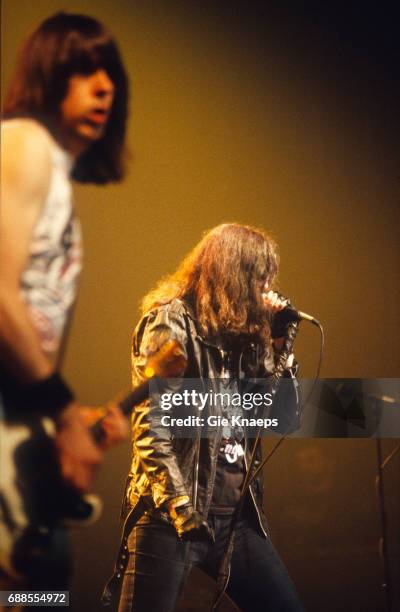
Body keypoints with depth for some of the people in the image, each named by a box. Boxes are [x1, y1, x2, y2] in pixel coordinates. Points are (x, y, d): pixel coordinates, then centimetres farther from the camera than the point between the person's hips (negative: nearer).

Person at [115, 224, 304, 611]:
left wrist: (280, 343, 8)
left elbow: (287, 418, 16)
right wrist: (179, 503, -20)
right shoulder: (171, 322, -5)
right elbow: (150, 424, -13)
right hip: (174, 514, -7)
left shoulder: (242, 336, 15)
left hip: (237, 514, 7)